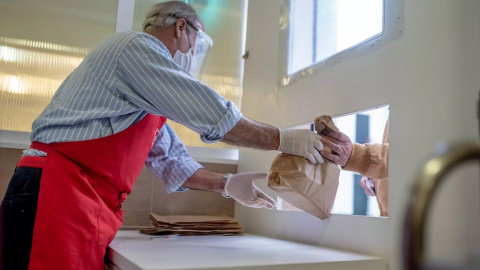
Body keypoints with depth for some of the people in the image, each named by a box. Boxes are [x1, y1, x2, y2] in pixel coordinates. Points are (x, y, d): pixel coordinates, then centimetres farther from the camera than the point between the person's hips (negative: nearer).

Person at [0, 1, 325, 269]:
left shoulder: (151, 101, 22)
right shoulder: (135, 46, -8)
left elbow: (170, 158, 21)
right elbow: (212, 114, -14)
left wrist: (226, 185, 11)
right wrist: (284, 139, -6)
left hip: (92, 205, 10)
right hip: (58, 192, -10)